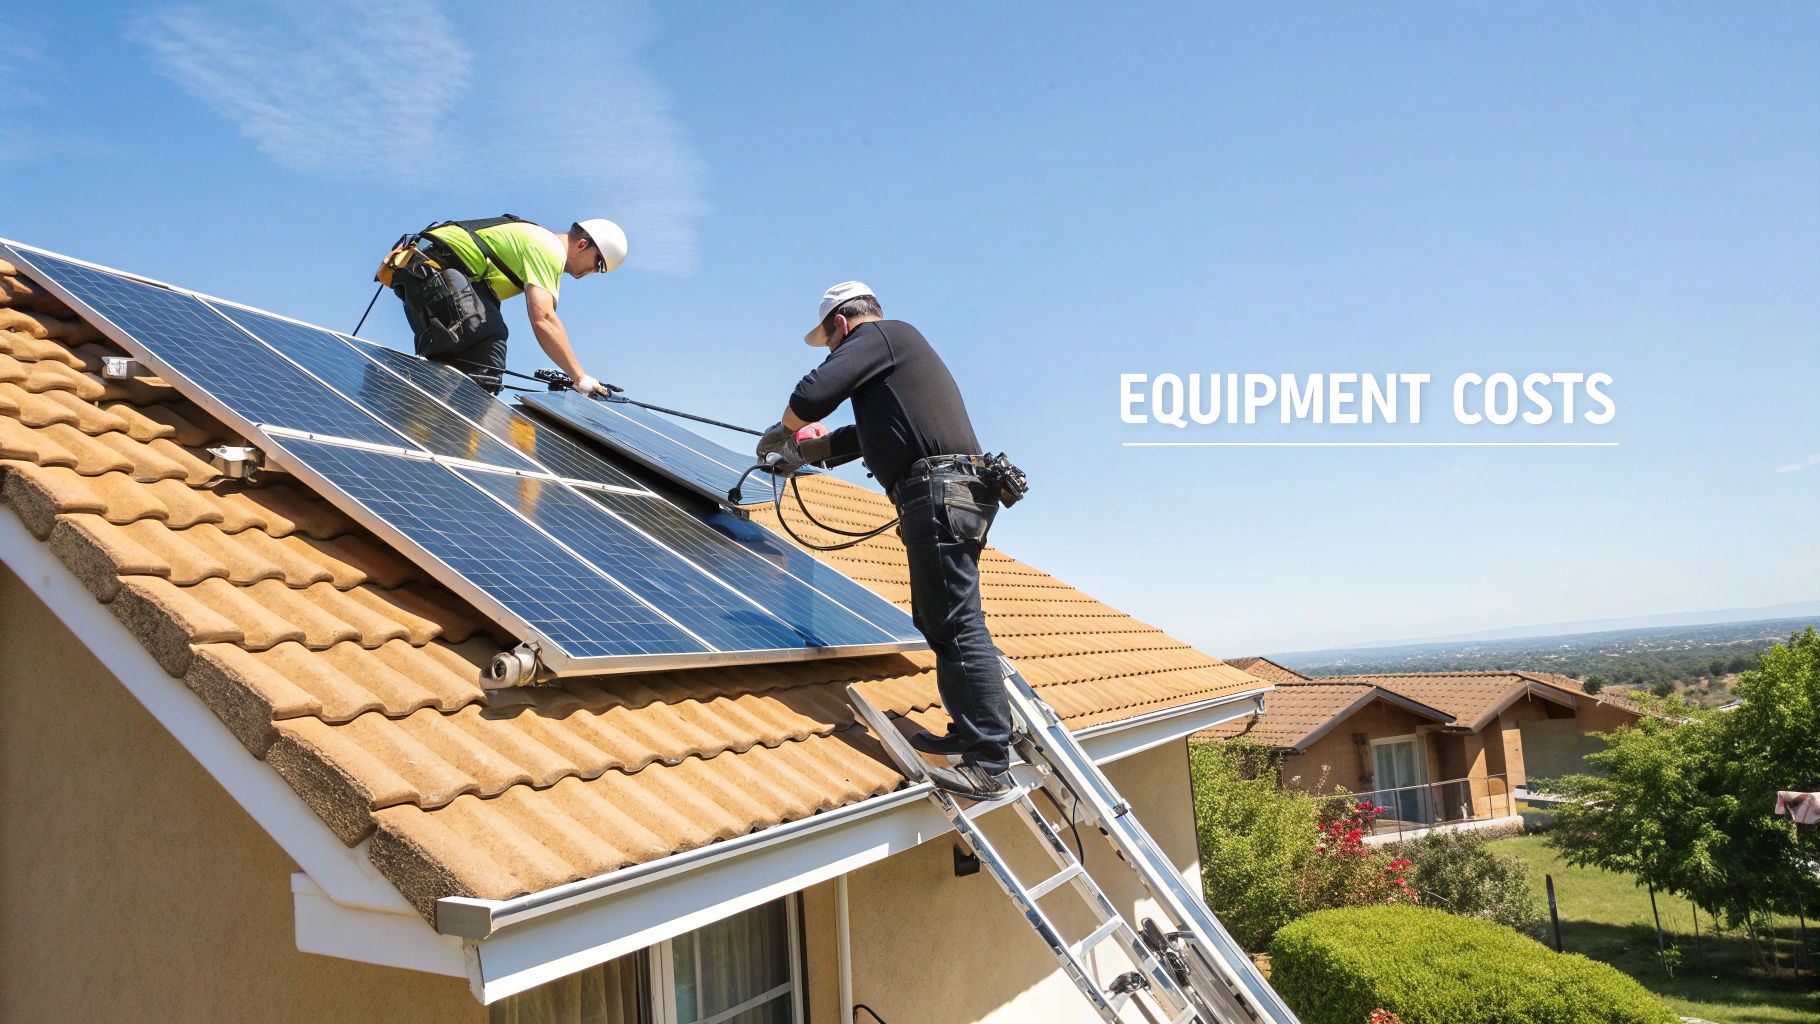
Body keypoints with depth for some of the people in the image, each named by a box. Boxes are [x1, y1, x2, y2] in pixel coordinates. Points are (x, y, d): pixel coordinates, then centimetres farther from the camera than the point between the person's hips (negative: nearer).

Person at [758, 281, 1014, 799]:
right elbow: (865, 435, 36)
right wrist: (805, 451, 39)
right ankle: (969, 733, 20)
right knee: (938, 620, 15)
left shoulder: (878, 335, 1)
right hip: (955, 492, 10)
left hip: (937, 490, -10)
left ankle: (990, 766, -11)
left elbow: (812, 396, -11)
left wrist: (785, 428, 10)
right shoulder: (904, 348, 30)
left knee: (957, 625, -11)